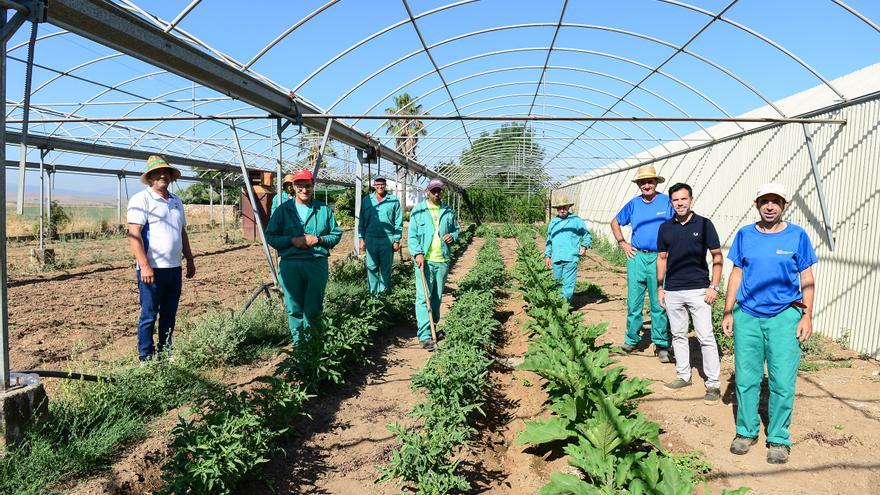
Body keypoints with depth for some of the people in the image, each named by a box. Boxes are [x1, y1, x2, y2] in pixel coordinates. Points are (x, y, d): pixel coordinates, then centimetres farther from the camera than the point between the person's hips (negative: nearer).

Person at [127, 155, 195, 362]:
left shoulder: (176, 201, 17)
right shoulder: (141, 200, -7)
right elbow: (134, 234, -15)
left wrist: (189, 260, 20)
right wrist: (144, 266, -22)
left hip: (174, 268, 7)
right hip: (152, 269, -7)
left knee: (169, 315, 14)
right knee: (148, 316, 1)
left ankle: (165, 353, 25)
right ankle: (146, 358, 10)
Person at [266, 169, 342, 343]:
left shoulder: (324, 209, 7)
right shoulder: (283, 209, 6)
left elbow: (336, 234, 10)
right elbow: (270, 236, 5)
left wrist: (319, 240, -9)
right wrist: (292, 240, -11)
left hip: (317, 263, 0)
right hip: (290, 264, 0)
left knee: (314, 307, 6)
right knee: (294, 307, 5)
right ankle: (298, 341, 19)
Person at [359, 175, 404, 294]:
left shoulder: (394, 200, 1)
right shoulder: (367, 200, 7)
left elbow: (398, 222, 1)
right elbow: (362, 221, 9)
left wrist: (397, 240, -3)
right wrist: (361, 238, 3)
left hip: (388, 239, -1)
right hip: (371, 239, 1)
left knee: (386, 268, 6)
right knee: (372, 267, 5)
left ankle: (384, 292, 15)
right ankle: (373, 292, 13)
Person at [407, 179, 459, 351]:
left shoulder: (448, 211, 10)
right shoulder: (418, 211, 0)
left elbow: (456, 228, 21)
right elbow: (412, 235, -2)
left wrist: (453, 236, -2)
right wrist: (417, 253, -15)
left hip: (443, 260, 4)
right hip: (424, 260, -4)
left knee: (437, 296, 14)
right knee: (423, 297, -9)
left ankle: (433, 325, 30)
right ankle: (425, 336, -10)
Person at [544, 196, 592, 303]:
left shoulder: (576, 220, 3)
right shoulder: (553, 222, 15)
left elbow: (587, 235, 8)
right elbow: (549, 240, 22)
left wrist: (584, 246, -8)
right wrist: (547, 255, 18)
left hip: (570, 258, -4)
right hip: (556, 259, 4)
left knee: (568, 285, -7)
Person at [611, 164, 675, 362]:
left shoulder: (667, 202, -1)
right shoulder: (633, 204, 8)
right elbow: (615, 222, 22)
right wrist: (622, 243, 11)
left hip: (659, 258, -2)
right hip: (637, 257, 3)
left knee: (659, 304, 2)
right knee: (634, 301, 6)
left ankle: (661, 345, 11)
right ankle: (631, 339, 18)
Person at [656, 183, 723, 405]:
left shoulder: (703, 224, -3)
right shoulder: (665, 228, 7)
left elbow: (717, 256, 0)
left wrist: (714, 286, -8)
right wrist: (660, 288, 9)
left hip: (698, 290, -4)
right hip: (672, 291, 4)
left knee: (706, 337, -4)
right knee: (678, 335, 12)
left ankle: (713, 384, 4)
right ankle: (683, 375, 25)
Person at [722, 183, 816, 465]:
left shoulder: (797, 236, 1)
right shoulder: (745, 235, 6)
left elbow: (807, 279, 4)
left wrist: (807, 315, -4)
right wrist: (728, 313, 7)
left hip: (784, 317, -2)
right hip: (747, 316, 2)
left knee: (783, 382, -1)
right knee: (746, 378, 7)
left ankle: (779, 439, 15)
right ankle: (746, 431, 22)